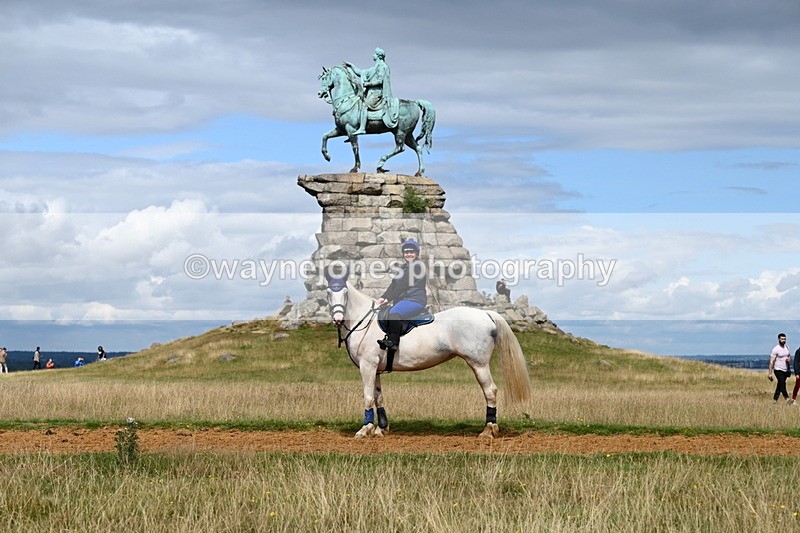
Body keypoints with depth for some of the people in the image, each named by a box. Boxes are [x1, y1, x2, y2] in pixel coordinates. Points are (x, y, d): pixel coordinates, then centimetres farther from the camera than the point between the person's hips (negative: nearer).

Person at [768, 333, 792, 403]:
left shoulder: (787, 348, 9)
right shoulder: (776, 349, -12)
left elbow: (789, 356, 25)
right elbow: (772, 361, -13)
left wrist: (789, 359, -2)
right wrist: (770, 373, -16)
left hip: (785, 370, 7)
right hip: (778, 370, -7)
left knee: (779, 386, 9)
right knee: (782, 384, -19)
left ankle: (775, 400, 15)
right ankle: (787, 399, -27)